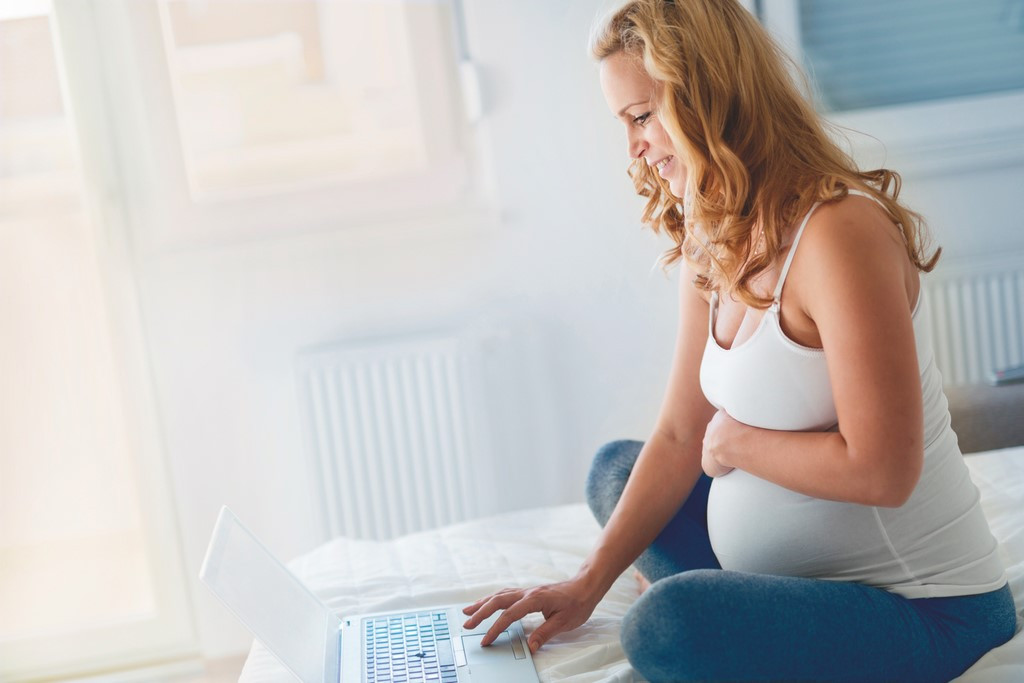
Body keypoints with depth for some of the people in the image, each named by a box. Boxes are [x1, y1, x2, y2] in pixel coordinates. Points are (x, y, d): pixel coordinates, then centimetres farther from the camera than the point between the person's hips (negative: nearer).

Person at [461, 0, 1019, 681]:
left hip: (922, 608, -9)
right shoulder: (710, 247, 5)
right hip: (795, 571, 9)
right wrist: (588, 585, 1)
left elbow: (880, 470, -27)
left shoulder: (839, 232, -24)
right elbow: (679, 437, 6)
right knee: (615, 469, 20)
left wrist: (735, 441, -11)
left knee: (669, 624, -32)